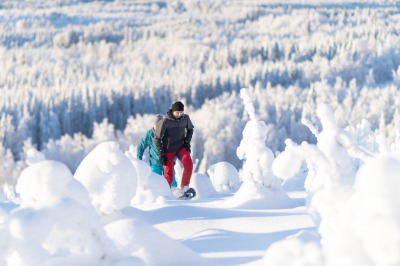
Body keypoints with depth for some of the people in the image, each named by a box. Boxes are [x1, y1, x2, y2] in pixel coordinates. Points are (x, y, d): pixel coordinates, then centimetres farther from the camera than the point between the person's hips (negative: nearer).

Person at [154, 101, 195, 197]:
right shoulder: (165, 122, -18)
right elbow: (157, 138, -11)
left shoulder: (185, 118, -7)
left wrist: (187, 142, 2)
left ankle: (184, 188, -14)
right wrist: (161, 154, -12)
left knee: (189, 164, -22)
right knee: (168, 174, -4)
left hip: (181, 146, 3)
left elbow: (190, 129, 15)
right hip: (168, 150, -3)